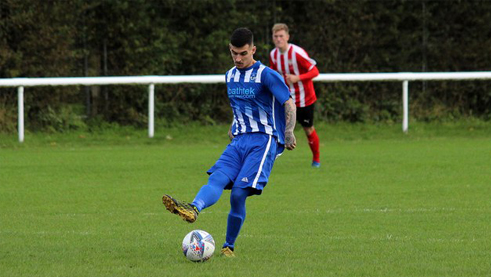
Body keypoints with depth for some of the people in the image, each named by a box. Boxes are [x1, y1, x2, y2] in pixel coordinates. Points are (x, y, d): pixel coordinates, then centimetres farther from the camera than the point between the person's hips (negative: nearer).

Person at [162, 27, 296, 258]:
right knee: (217, 178, -23)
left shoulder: (267, 75, -6)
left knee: (239, 192, -19)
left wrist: (288, 133, -23)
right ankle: (193, 209, -51)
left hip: (264, 141, -6)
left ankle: (229, 246, -6)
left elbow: (289, 104, -10)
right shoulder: (230, 76, 15)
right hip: (239, 141, 6)